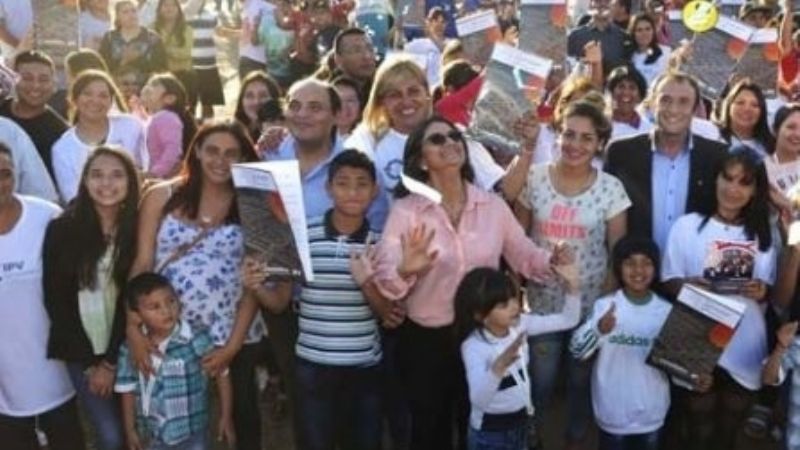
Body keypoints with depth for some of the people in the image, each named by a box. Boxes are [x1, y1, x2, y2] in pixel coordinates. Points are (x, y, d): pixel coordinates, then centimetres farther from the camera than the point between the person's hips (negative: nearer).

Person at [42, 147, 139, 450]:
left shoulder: (139, 230, -7)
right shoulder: (61, 229, -7)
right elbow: (54, 298, -5)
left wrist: (111, 361, -9)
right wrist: (91, 361, -6)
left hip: (124, 349, 1)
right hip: (80, 351, -1)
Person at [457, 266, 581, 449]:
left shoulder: (520, 324, -8)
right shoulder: (474, 346, -27)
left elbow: (568, 320, -4)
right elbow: (479, 400, -40)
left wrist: (572, 287, -20)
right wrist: (499, 366, -55)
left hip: (521, 422, 6)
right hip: (489, 432, -6)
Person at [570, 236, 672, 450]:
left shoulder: (666, 310, -3)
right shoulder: (604, 306, -12)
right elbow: (576, 350, -20)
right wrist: (599, 330, -39)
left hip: (652, 413, 3)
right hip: (614, 412, -3)